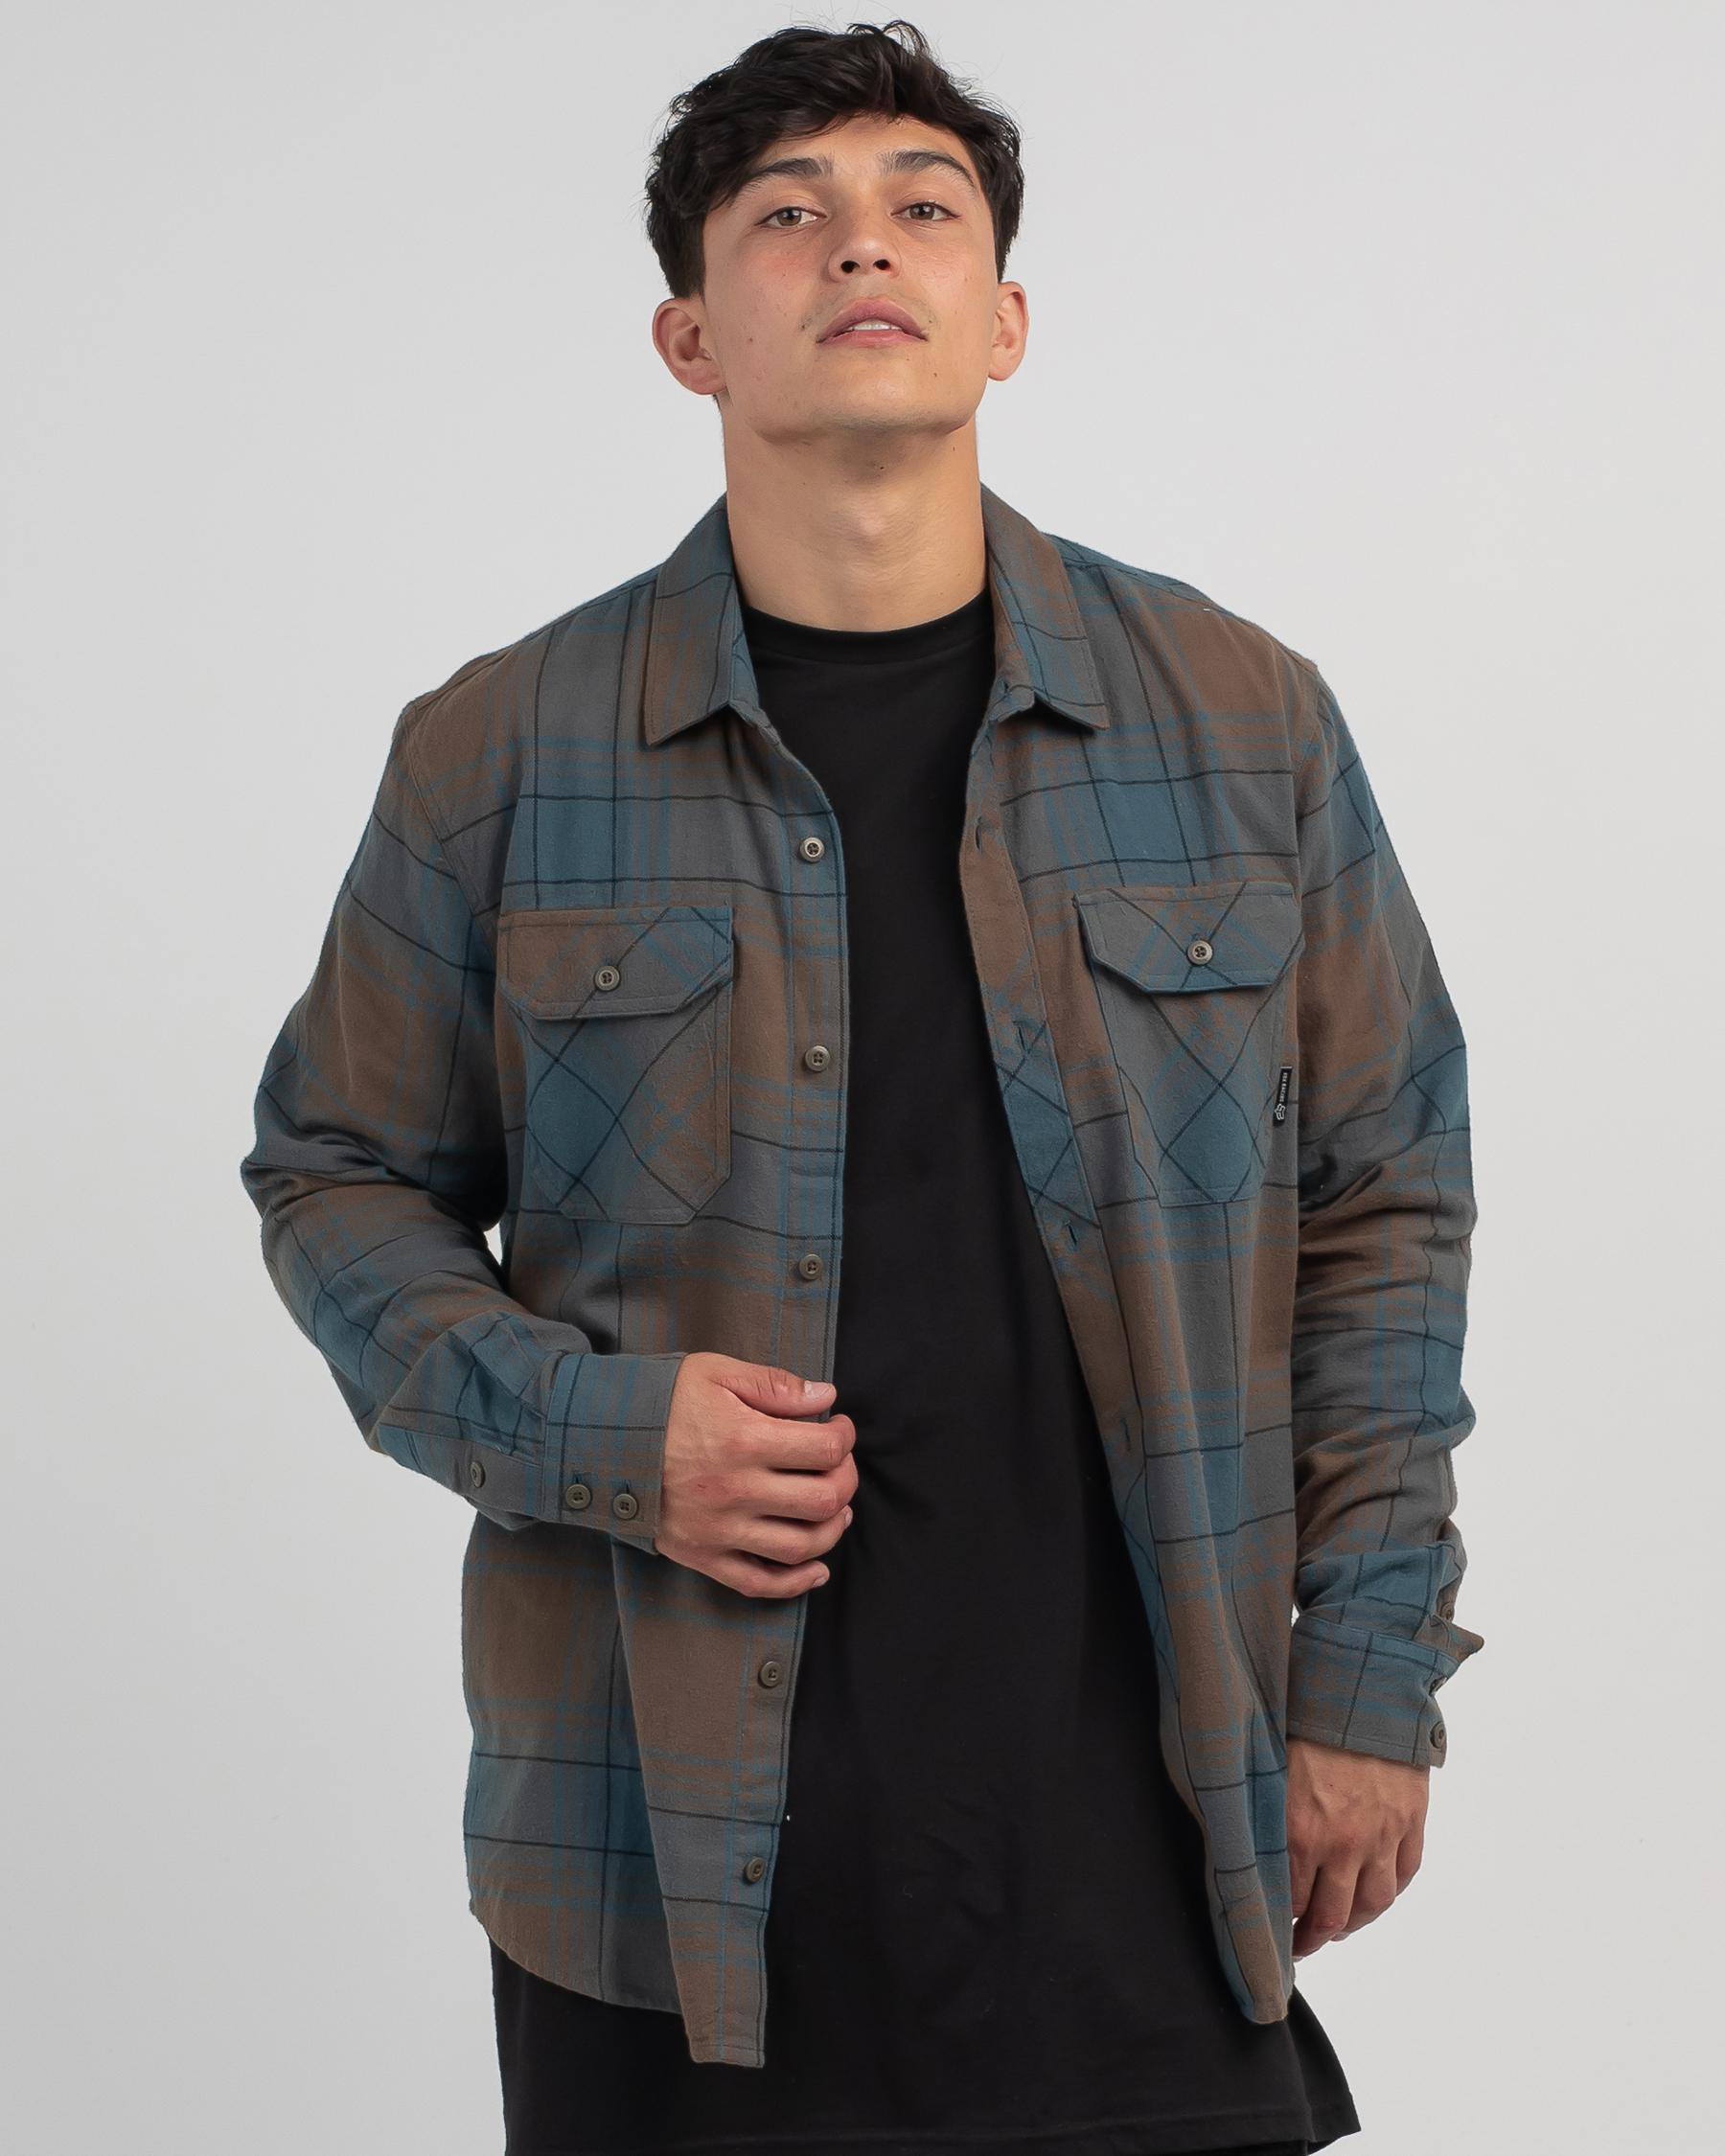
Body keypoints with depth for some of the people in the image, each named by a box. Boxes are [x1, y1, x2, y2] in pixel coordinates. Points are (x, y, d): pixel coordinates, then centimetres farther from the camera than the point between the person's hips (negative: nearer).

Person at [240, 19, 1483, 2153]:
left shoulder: (1247, 724, 4)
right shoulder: (500, 755, 1)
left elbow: (1385, 1202, 8)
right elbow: (338, 1175, 9)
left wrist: (1370, 1675, 3)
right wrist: (578, 1429, -9)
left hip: (1145, 1820, 1)